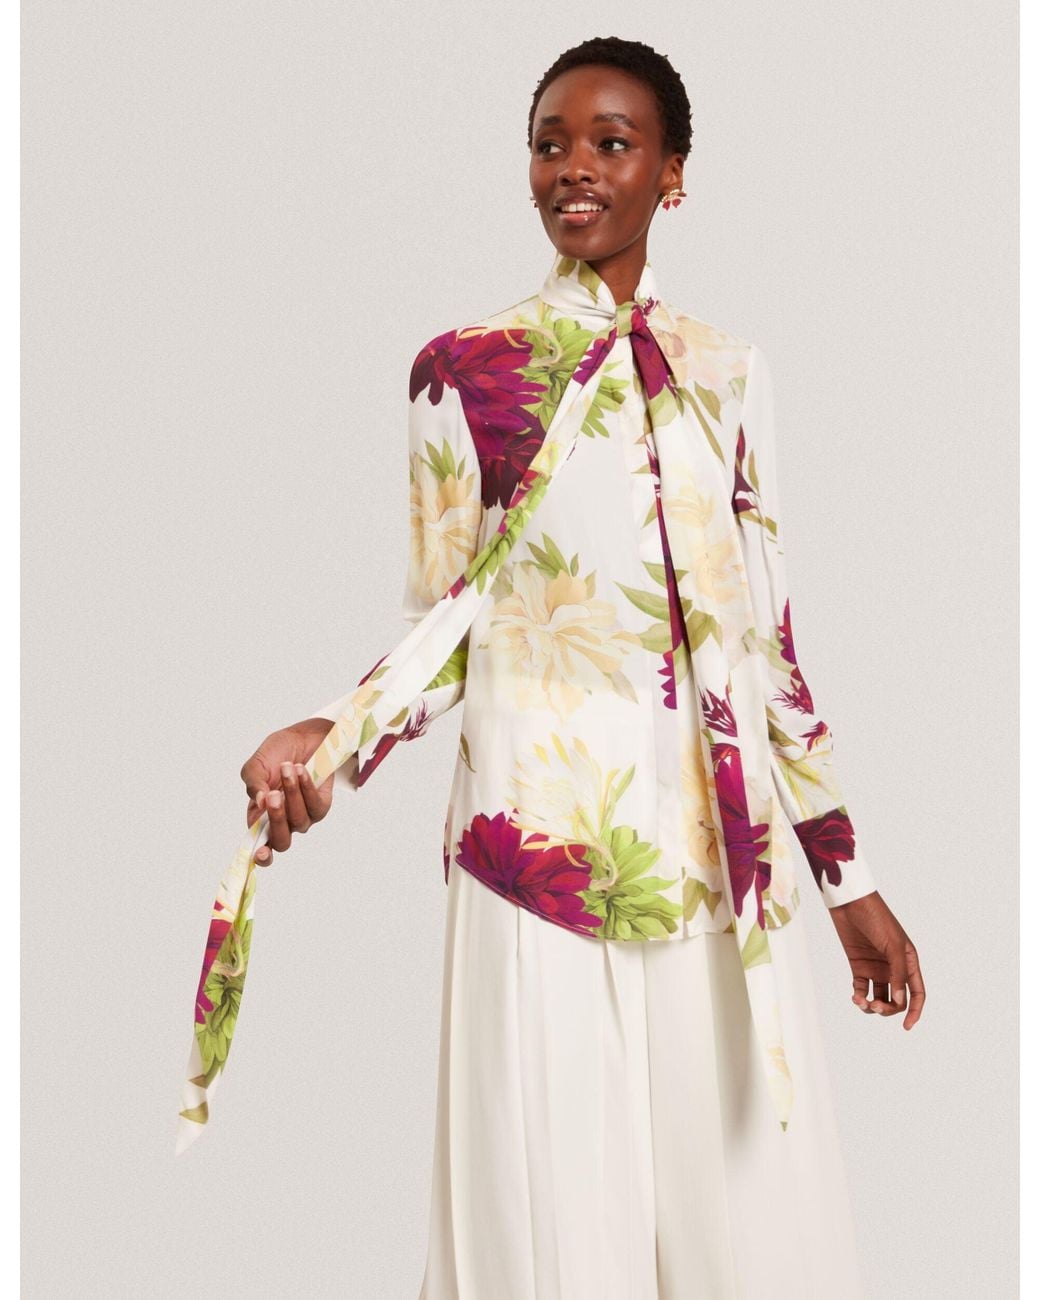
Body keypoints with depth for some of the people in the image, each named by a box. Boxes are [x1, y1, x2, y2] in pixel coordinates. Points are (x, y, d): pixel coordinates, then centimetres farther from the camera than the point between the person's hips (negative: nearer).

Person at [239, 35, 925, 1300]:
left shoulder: (725, 372, 10)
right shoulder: (463, 369, 1)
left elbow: (766, 635, 12)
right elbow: (435, 629, 2)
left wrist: (849, 878, 11)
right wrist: (326, 739, -18)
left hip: (724, 851, 3)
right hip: (538, 848, -3)